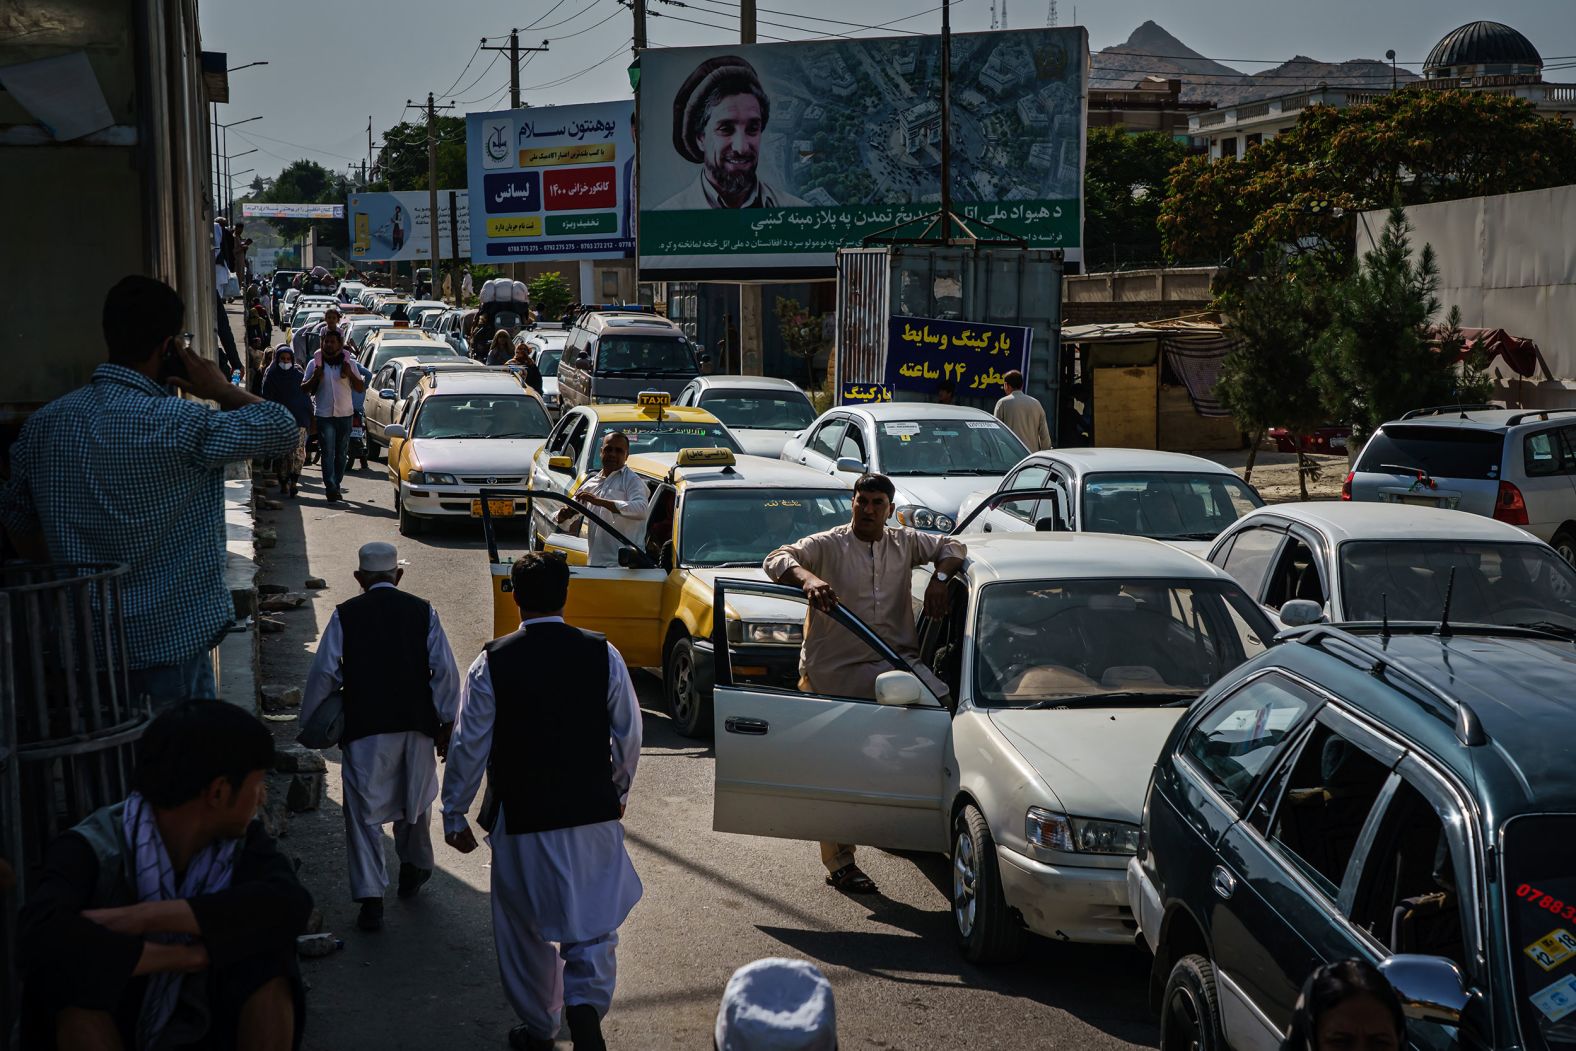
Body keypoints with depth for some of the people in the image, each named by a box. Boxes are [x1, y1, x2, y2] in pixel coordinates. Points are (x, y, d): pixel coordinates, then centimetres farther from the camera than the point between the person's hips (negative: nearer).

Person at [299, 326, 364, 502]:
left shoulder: (349, 363, 7)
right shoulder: (315, 363, 4)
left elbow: (361, 388, 6)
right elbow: (303, 389, 7)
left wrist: (350, 375, -11)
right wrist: (315, 378, -12)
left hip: (345, 414, 2)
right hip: (324, 414, -2)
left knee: (341, 454, 8)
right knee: (328, 453, -9)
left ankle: (336, 485, 17)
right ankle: (331, 487, -13)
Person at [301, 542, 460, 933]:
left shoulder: (345, 615, -1)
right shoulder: (423, 611, 3)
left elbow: (323, 673, -3)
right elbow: (445, 670, -1)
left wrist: (312, 722, 10)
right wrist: (445, 722, 6)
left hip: (365, 728, -2)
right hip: (418, 724, 2)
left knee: (364, 812, 4)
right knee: (416, 799, 23)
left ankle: (370, 899, -2)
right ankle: (414, 869, 41)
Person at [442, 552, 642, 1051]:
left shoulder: (492, 663, -9)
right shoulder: (603, 655, -5)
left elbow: (469, 746, -5)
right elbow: (629, 736, 2)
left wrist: (454, 815, 6)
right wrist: (619, 790, 20)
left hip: (521, 817, -1)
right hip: (594, 812, 1)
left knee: (526, 927, 16)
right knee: (593, 923, 12)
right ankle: (586, 1002, -11)